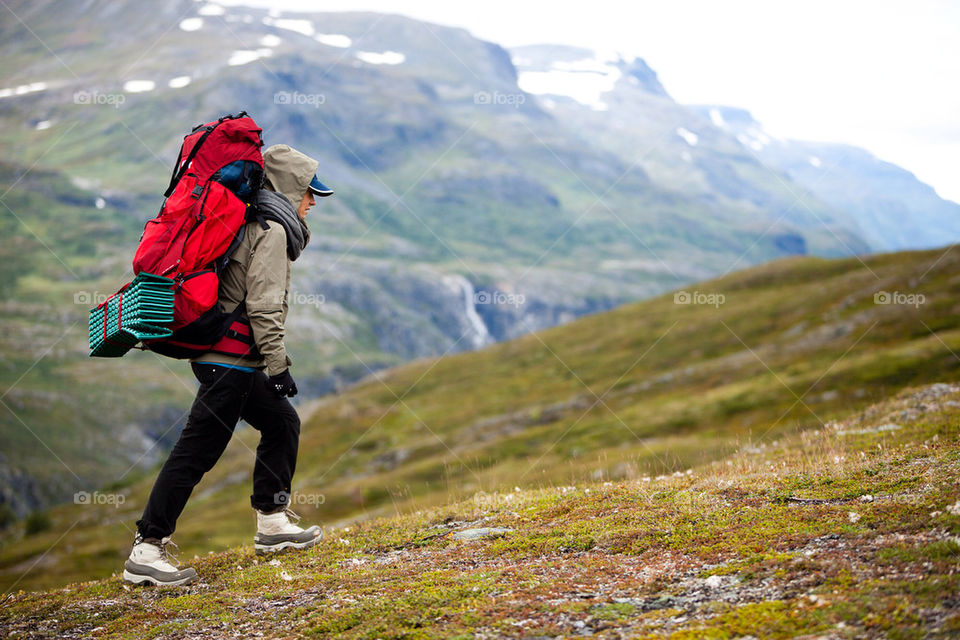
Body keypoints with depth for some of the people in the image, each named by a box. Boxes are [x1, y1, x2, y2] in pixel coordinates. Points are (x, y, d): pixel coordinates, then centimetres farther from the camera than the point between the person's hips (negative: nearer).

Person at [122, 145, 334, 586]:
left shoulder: (253, 225, 17)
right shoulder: (271, 231, -12)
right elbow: (263, 305, -20)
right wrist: (278, 365, -16)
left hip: (231, 360, 10)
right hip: (230, 360, -10)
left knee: (282, 422, 18)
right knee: (197, 451, -9)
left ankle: (272, 522, 24)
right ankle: (147, 551, -6)